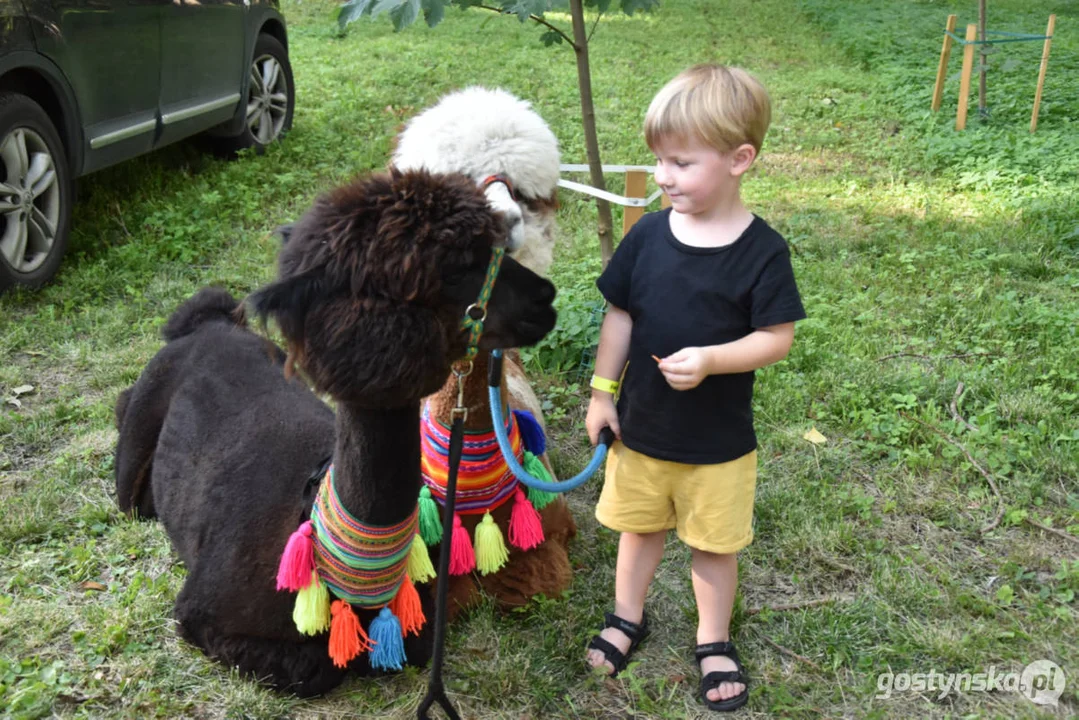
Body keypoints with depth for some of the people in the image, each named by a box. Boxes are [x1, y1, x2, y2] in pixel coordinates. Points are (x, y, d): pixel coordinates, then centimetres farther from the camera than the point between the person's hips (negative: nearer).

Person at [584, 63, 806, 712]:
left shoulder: (762, 251, -16)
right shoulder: (648, 234, -7)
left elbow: (778, 338, -14)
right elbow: (620, 315, 2)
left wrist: (710, 358, -28)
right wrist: (602, 392, 3)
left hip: (718, 440, -3)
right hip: (640, 427, 3)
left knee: (714, 542, 15)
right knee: (639, 526, 20)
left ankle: (714, 641, 36)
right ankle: (628, 616, 43)